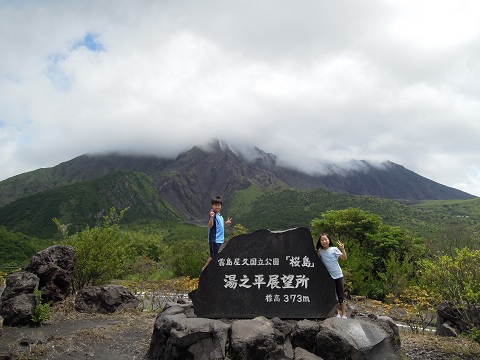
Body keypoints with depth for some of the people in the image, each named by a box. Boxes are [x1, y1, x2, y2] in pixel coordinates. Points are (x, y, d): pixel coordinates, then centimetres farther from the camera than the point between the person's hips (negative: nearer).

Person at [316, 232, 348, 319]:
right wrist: (317, 252, -9)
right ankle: (337, 313, 18)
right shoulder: (320, 251, 3)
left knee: (340, 294, 0)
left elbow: (344, 258, -10)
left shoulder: (334, 249, -7)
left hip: (338, 275, -4)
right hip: (328, 276, 4)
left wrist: (342, 249, -24)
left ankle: (344, 314, 5)